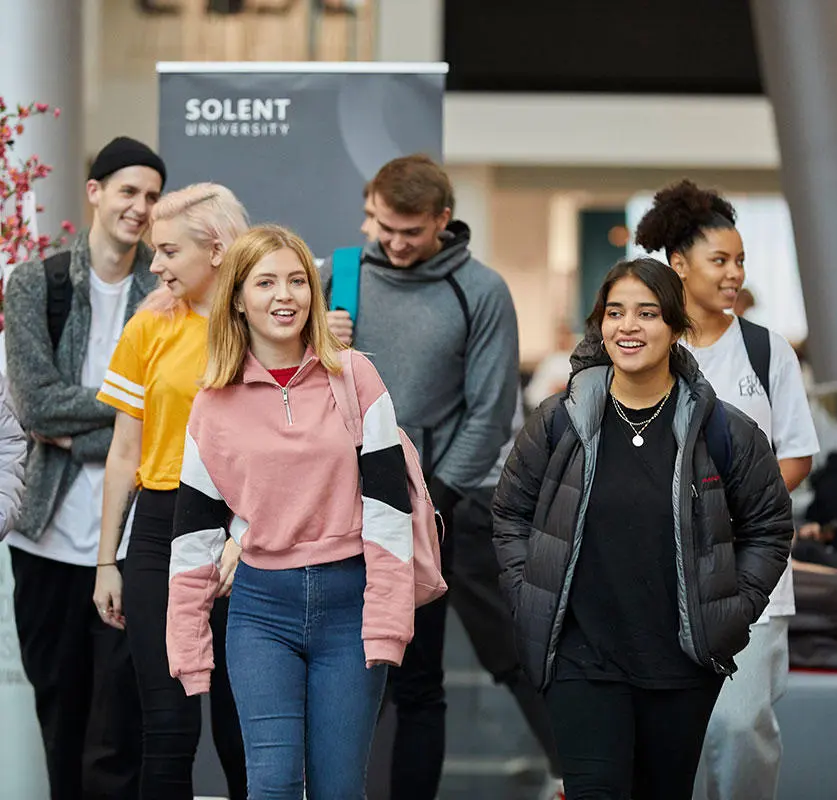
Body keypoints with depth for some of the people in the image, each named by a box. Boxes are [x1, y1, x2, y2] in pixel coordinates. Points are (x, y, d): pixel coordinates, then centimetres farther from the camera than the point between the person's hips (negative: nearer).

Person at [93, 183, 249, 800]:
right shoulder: (151, 327, 5)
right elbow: (125, 454, 9)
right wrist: (107, 562, 7)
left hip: (247, 527, -2)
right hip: (162, 528, 2)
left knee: (242, 726, 5)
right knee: (169, 726, -1)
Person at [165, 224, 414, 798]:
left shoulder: (355, 378, 0)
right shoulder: (216, 402, 5)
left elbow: (388, 503, -3)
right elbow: (195, 532, 8)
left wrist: (386, 623, -9)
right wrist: (190, 652, 6)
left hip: (348, 600, -1)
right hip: (261, 606, 1)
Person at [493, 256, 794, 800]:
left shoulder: (725, 432, -2)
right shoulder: (559, 423, 0)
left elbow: (769, 528, 9)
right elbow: (511, 516, 12)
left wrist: (733, 611, 2)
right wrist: (530, 602, 4)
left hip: (684, 663, 1)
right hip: (583, 657, -1)